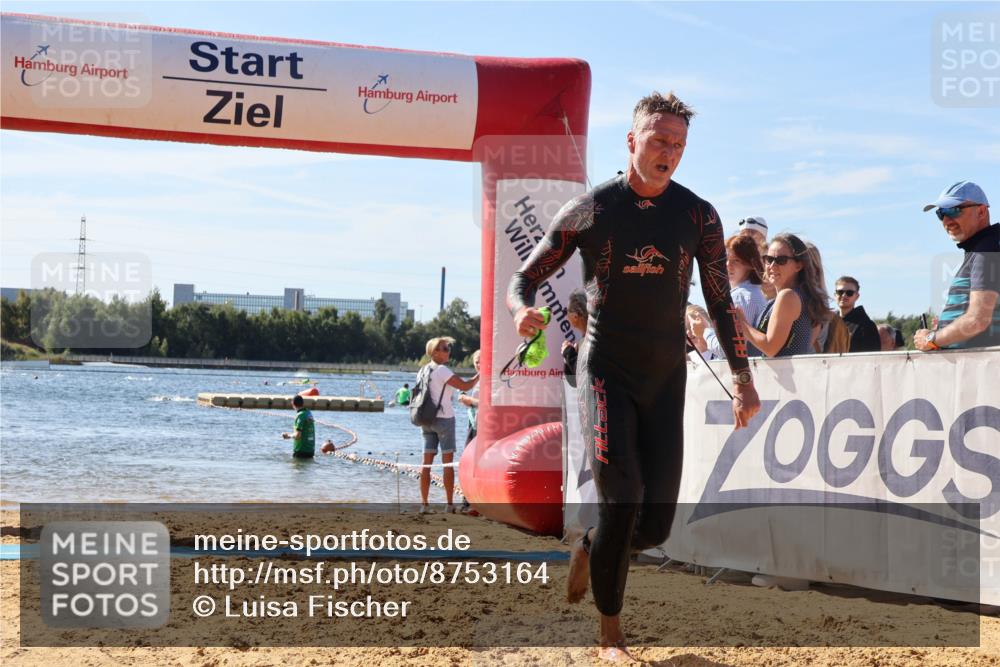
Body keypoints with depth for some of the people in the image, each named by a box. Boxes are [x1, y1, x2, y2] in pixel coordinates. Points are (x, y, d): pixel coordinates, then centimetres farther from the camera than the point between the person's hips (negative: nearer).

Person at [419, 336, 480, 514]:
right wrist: (480, 374, -7)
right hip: (444, 418, -7)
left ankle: (424, 504, 4)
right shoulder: (442, 370, -13)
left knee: (427, 462, 5)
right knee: (448, 462, -1)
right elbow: (465, 386, -19)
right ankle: (450, 505, 0)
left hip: (427, 419, 7)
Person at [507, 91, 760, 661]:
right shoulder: (589, 209, -2)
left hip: (666, 379, 3)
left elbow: (720, 301, 9)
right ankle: (611, 633, 1)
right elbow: (526, 277, 2)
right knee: (622, 500, -16)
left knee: (657, 523, 0)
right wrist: (523, 310, -21)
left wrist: (743, 375, 3)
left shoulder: (698, 216, 3)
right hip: (607, 373, -3)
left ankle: (590, 549, 34)